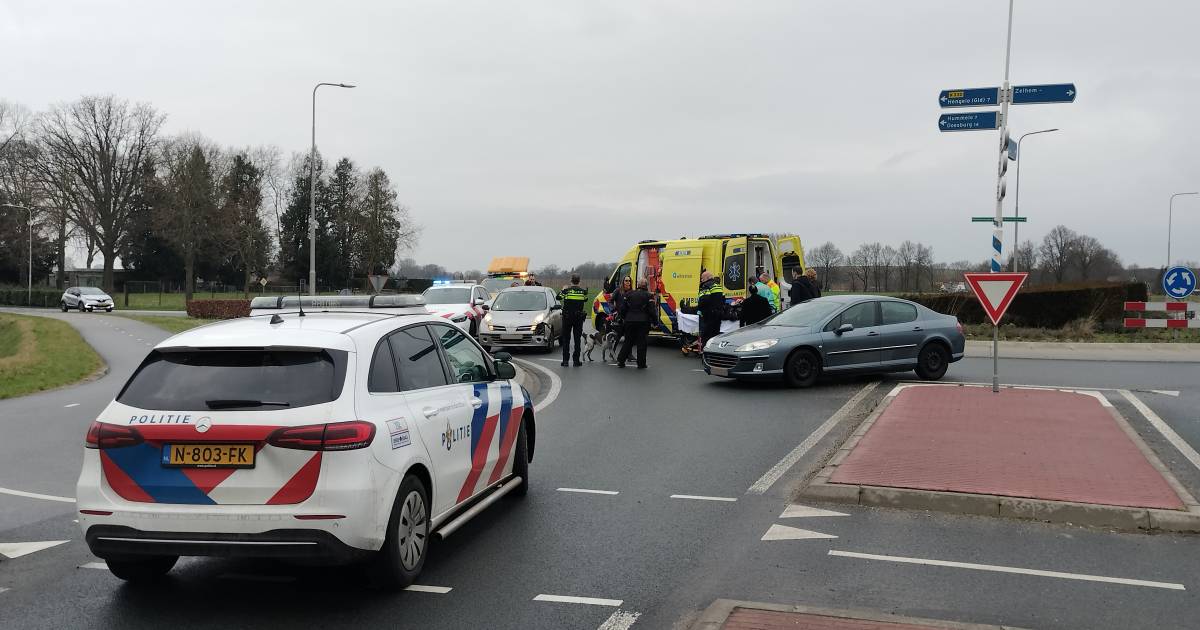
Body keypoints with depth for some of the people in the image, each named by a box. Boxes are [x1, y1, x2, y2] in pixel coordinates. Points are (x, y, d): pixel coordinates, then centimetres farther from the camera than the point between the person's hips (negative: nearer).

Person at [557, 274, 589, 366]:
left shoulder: (567, 290, -10)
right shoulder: (583, 291, -5)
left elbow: (558, 297, 4)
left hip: (567, 317, -1)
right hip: (579, 317, 1)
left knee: (566, 339, 6)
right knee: (577, 339, 7)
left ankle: (565, 360, 3)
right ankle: (576, 360, 6)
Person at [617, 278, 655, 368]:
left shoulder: (629, 294, 5)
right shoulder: (648, 295, -5)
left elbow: (623, 308, 6)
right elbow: (652, 310, -9)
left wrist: (623, 318, 18)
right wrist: (653, 320, 3)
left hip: (629, 321, 3)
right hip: (643, 322, -3)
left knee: (628, 342, 13)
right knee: (641, 343, 4)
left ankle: (620, 361, 11)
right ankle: (641, 364, 6)